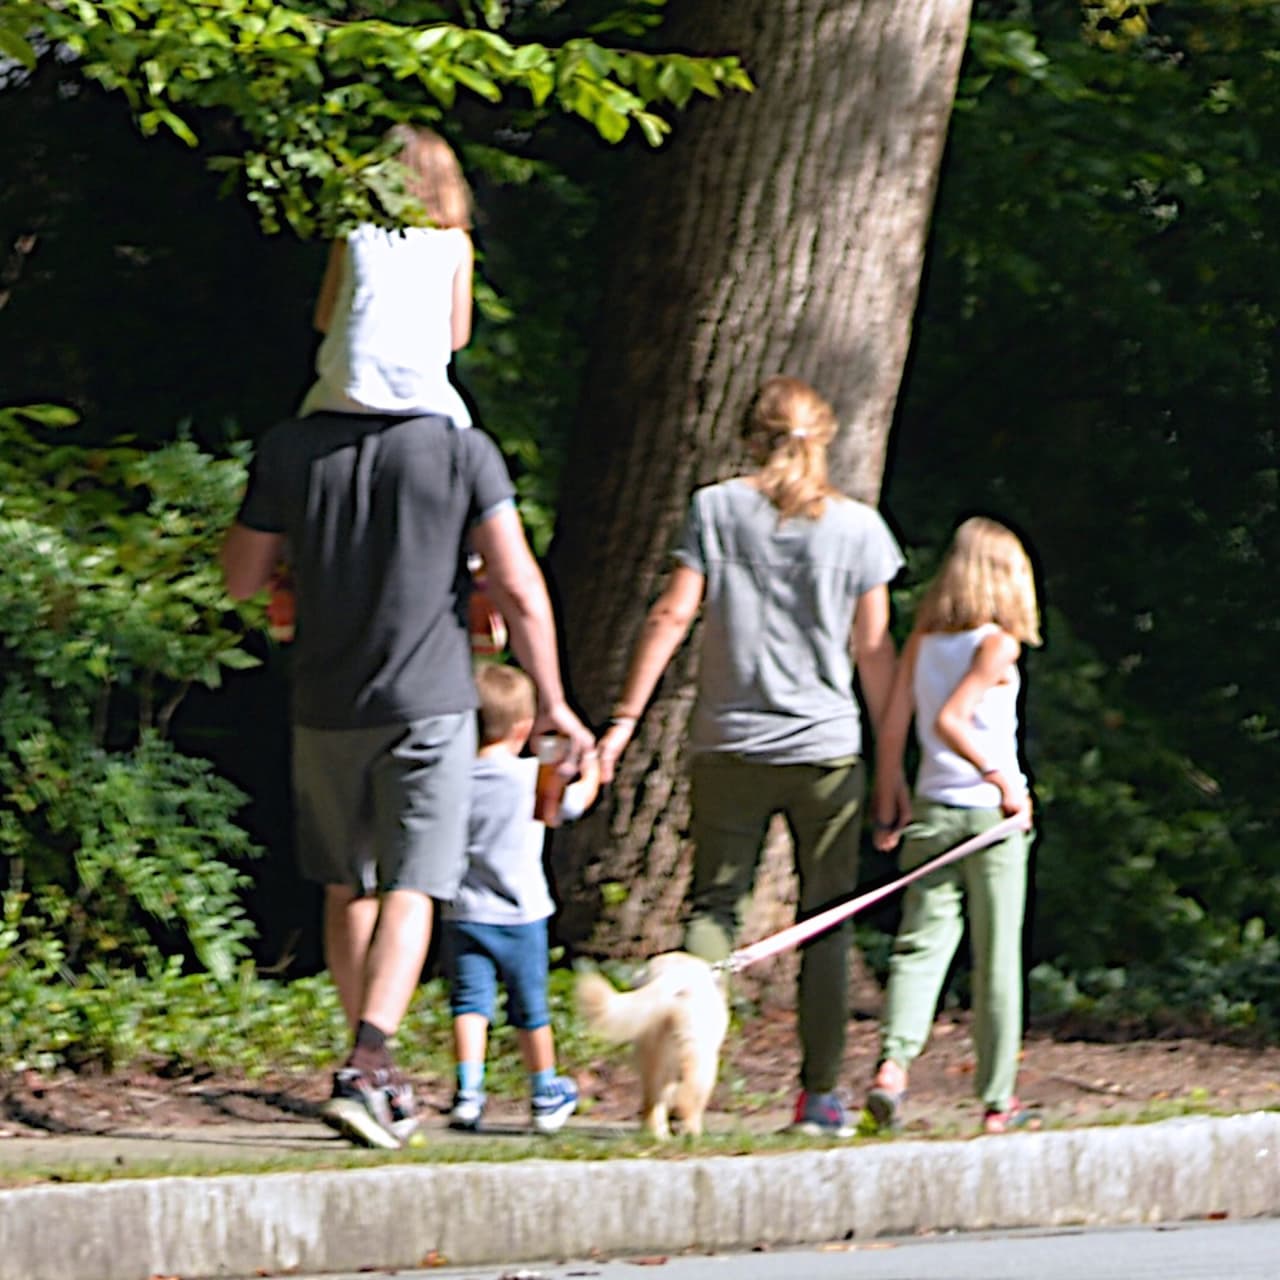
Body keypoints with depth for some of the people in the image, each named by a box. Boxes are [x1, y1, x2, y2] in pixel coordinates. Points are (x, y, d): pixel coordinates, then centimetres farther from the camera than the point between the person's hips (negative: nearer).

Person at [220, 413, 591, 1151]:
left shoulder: (289, 450, -2)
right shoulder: (463, 451, -8)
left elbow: (242, 578, 7)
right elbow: (519, 588, -9)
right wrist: (553, 702, 1)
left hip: (326, 709, 3)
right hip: (430, 703, -3)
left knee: (348, 888, 17)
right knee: (409, 891, -4)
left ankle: (380, 1072, 25)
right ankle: (365, 1067, -21)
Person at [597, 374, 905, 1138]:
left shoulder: (718, 509, 1)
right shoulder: (857, 526, 2)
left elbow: (673, 617, -4)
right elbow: (876, 651, 4)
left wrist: (626, 720, -2)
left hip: (731, 746, 0)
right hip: (827, 747, 0)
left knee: (715, 905, 5)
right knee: (825, 920, 8)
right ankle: (821, 1094, 8)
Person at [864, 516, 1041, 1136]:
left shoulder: (923, 639, 6)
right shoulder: (996, 644, -10)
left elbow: (894, 727, 5)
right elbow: (949, 720, -19)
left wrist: (887, 806, 12)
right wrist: (1001, 779, -13)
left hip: (932, 812, 4)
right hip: (989, 813, -4)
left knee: (920, 944, 1)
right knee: (997, 960, 6)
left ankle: (893, 1062, -23)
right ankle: (996, 1099, 11)